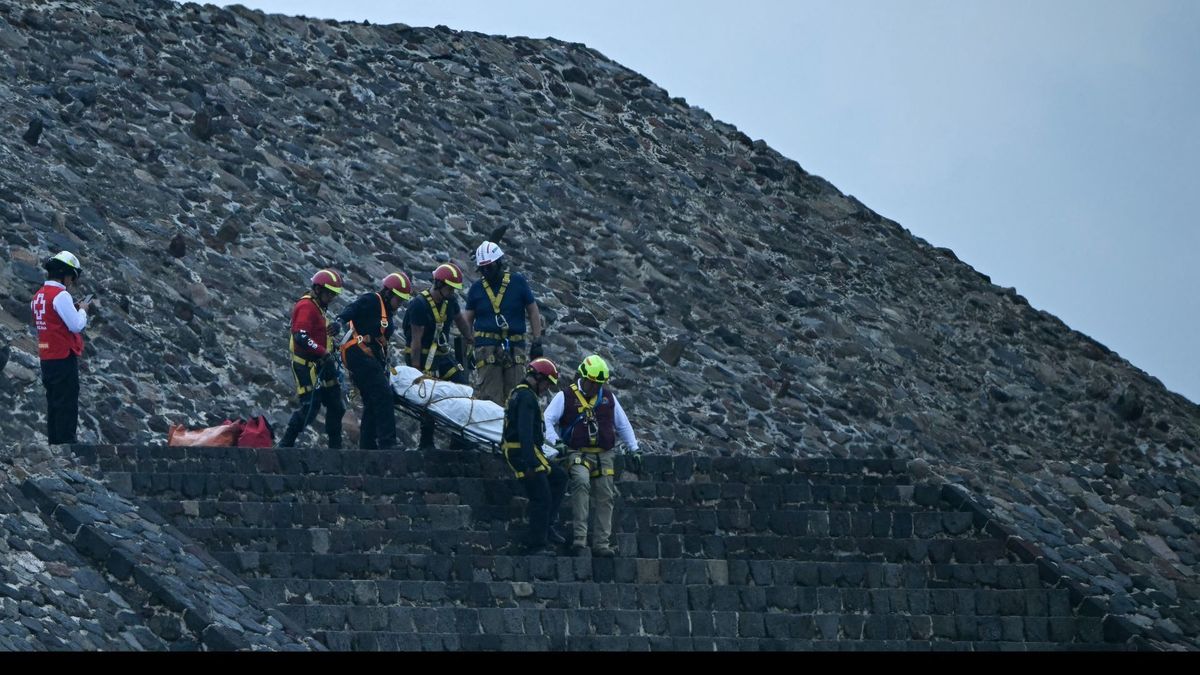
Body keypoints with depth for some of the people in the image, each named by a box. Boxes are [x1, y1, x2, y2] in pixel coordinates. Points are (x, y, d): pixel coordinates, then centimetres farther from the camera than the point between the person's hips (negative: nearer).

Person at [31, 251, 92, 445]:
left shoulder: (38, 296, 11)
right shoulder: (61, 295, -16)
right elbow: (77, 325, -18)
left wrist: (75, 309, 12)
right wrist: (83, 310, 0)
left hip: (46, 358, 8)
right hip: (63, 357, -8)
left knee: (54, 404, 14)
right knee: (67, 405, -5)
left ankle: (54, 443, 17)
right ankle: (67, 443, -7)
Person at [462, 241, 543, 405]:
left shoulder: (517, 282, 6)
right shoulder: (477, 289, 9)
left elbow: (533, 312, 10)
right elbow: (466, 321, 12)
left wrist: (537, 343, 4)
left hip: (515, 347, 1)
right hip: (487, 347, -1)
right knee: (490, 399, -9)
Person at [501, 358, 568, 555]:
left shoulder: (518, 393, 20)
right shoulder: (527, 396, -14)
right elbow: (525, 431, -24)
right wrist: (530, 462, -28)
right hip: (525, 452, -10)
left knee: (559, 476, 18)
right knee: (541, 499, -8)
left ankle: (547, 526, 13)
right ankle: (536, 545, -6)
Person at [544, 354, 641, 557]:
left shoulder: (608, 397, 13)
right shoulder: (566, 397, 1)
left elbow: (623, 424, 22)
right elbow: (547, 420, -3)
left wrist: (634, 448, 18)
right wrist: (555, 440, -20)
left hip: (604, 455, 5)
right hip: (578, 454, -5)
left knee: (605, 499, 0)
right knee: (581, 482, -31)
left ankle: (601, 544, 7)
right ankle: (579, 538, -34)